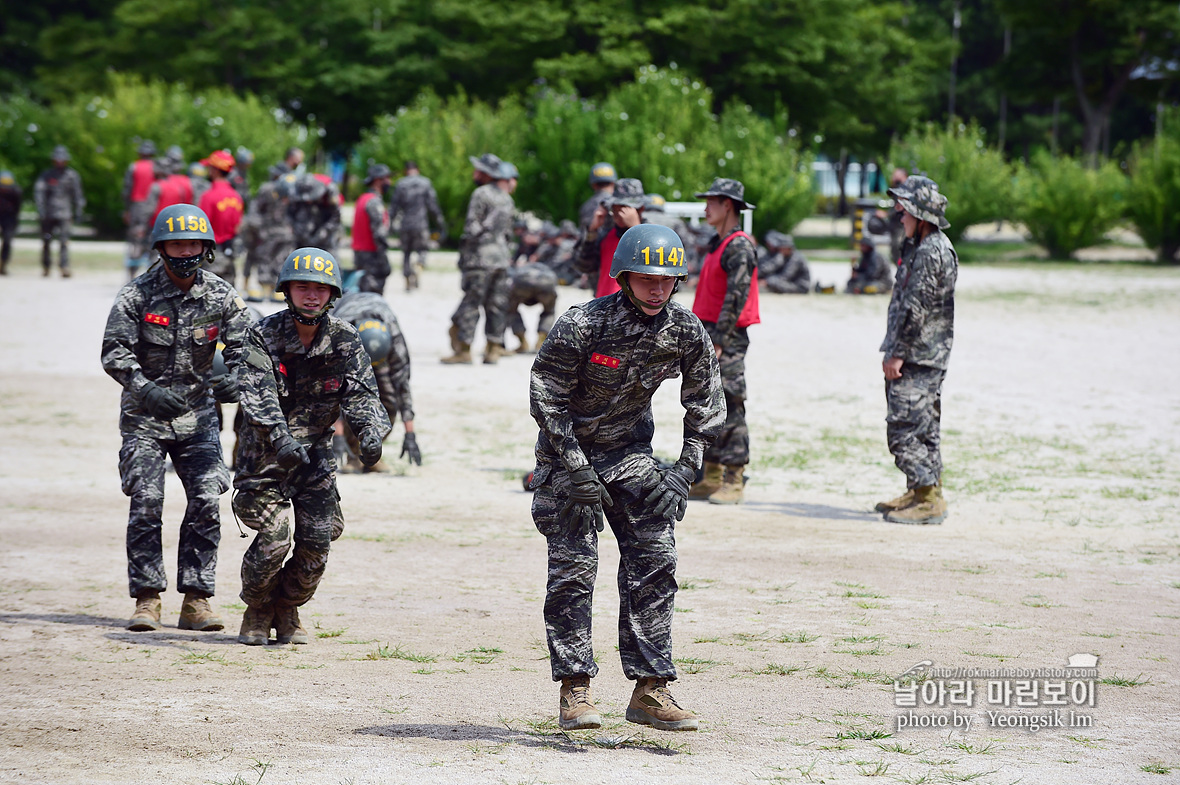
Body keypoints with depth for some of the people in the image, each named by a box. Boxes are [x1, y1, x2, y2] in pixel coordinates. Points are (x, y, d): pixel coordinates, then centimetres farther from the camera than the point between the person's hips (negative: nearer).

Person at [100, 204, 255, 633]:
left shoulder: (221, 296, -2)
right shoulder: (137, 294, -9)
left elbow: (244, 348, -1)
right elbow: (114, 354, -12)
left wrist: (231, 380, -22)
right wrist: (148, 390, -27)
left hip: (197, 414, 2)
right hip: (145, 416, -2)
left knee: (206, 502, -6)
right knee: (146, 503, -9)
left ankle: (196, 601, 0)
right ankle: (146, 599, -2)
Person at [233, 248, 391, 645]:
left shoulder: (344, 339, -4)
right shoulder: (266, 334, -15)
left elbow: (362, 393, -10)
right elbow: (256, 392, -28)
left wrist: (370, 432, -32)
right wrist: (280, 437, -45)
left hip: (315, 450, 3)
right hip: (267, 449, -3)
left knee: (317, 540, -4)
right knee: (273, 539, -13)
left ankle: (288, 611, 21)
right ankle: (257, 612, 13)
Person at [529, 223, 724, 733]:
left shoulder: (687, 332, -10)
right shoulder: (581, 325, -23)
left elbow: (705, 406, 2)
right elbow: (546, 398, -16)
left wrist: (686, 471, -7)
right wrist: (577, 470, -19)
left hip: (630, 452, 4)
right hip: (568, 451, -4)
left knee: (654, 562, -3)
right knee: (573, 567, -8)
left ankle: (650, 691, 2)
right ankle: (575, 691, -1)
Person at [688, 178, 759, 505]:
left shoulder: (739, 247, -12)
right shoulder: (717, 245, 18)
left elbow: (736, 297, -19)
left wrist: (719, 341, -21)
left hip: (728, 337, -10)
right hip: (709, 336, 10)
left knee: (729, 410, -8)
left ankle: (734, 482, -5)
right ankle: (712, 478, 16)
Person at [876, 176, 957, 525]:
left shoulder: (933, 252, -18)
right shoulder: (918, 247, 16)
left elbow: (916, 309, -22)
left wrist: (898, 353, -20)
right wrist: (895, 352, 18)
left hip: (918, 359, -11)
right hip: (913, 358, 11)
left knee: (906, 428, -12)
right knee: (922, 426, 16)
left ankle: (929, 500, -11)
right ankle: (919, 493, 24)